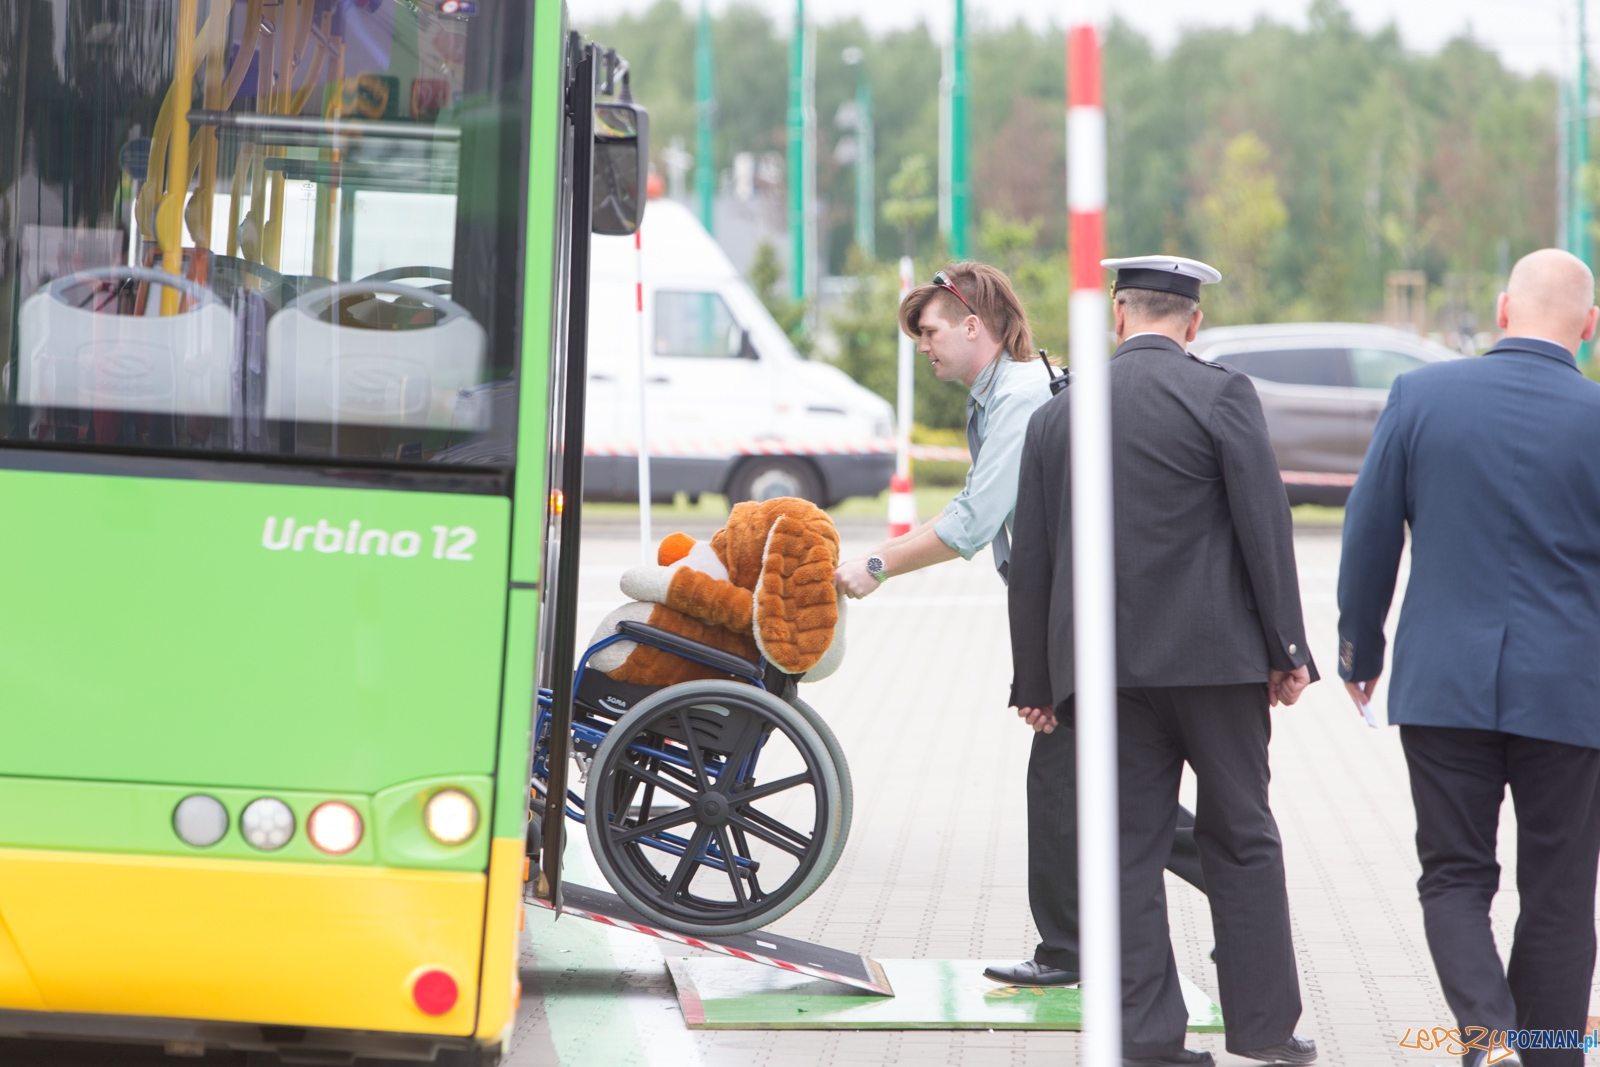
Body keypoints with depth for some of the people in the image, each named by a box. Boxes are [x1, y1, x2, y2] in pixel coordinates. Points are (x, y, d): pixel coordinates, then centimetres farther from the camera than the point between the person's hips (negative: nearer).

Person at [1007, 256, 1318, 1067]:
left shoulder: (1056, 415, 8)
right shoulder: (1221, 395, -4)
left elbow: (1030, 558, 9)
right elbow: (1263, 525, -8)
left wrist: (1036, 681, 15)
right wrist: (1287, 650, -2)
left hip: (1102, 662, 3)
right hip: (1214, 653, -3)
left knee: (1127, 847, 6)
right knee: (1241, 838, 7)